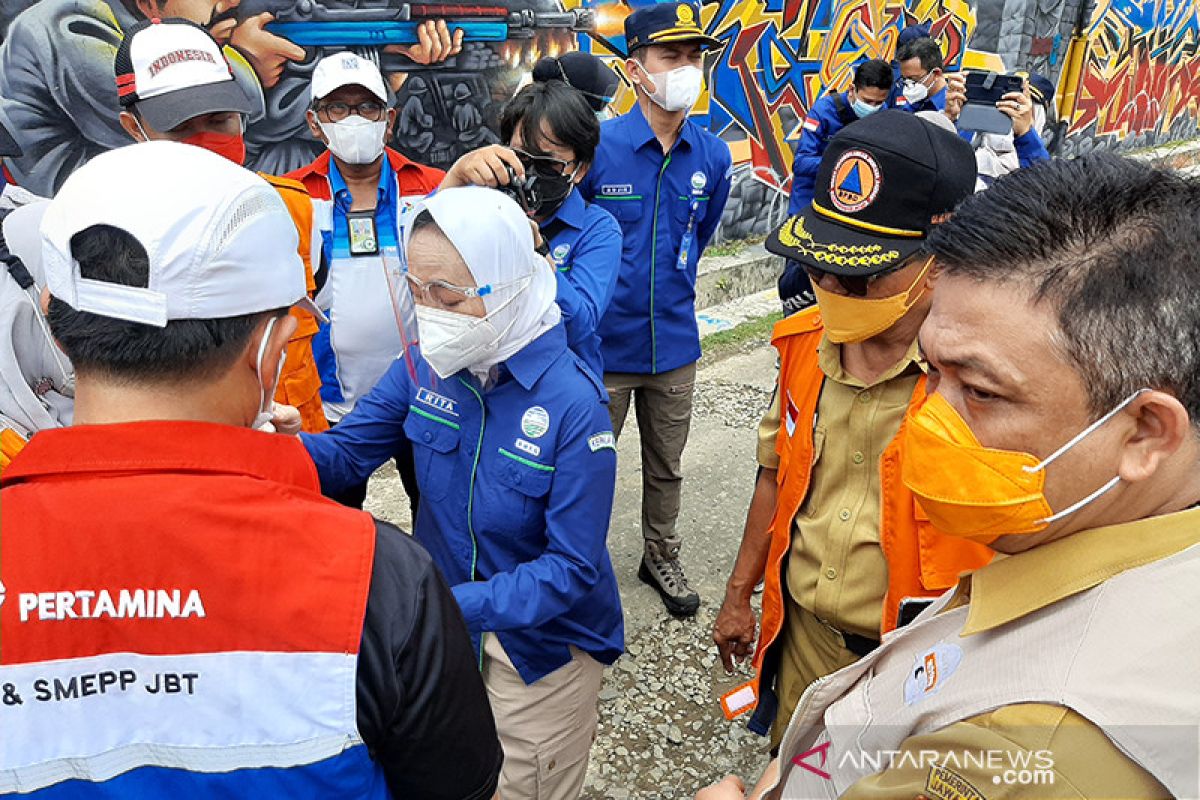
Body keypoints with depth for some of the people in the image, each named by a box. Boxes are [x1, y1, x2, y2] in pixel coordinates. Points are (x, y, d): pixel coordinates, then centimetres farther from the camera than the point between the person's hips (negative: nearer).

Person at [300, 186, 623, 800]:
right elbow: (347, 450, -8)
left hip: (543, 640, -5)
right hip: (445, 631, 5)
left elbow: (572, 567, -27)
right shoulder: (426, 365, -12)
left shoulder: (572, 403, -28)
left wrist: (456, 607, -38)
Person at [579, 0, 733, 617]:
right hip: (602, 345, -3)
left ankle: (661, 557, 42)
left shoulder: (712, 157, -3)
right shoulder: (595, 148, -15)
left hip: (675, 344, 4)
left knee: (666, 466, 20)